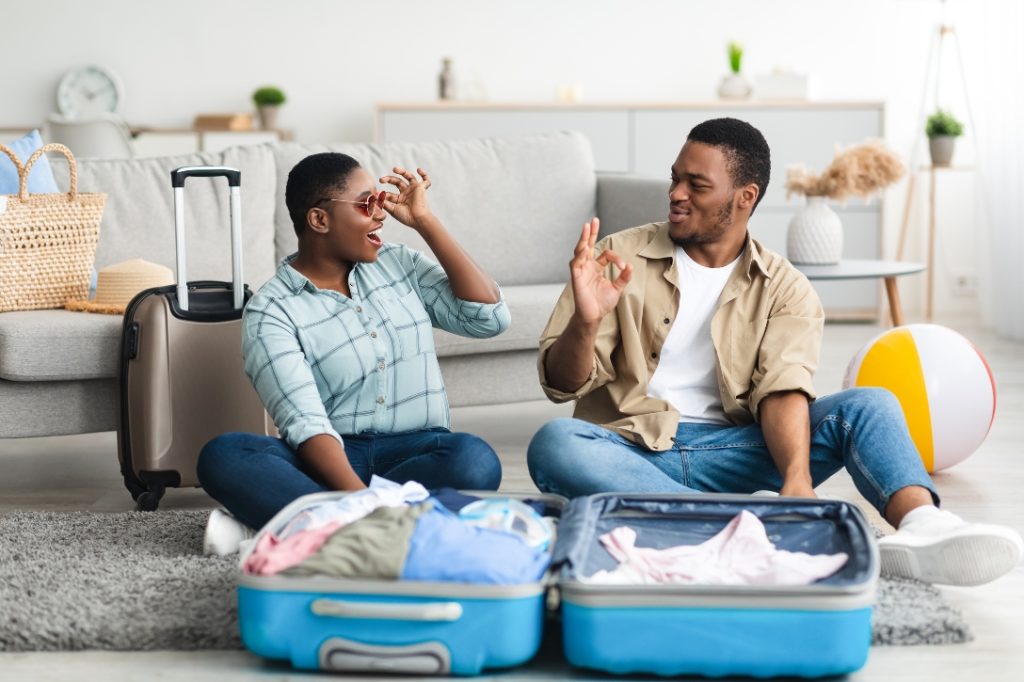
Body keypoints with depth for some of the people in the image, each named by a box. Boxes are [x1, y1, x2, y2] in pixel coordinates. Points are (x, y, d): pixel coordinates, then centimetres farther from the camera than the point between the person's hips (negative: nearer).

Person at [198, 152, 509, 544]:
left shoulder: (398, 262, 12)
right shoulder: (271, 311, -3)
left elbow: (489, 317, 2)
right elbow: (305, 422, -16)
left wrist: (425, 222, 1)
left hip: (417, 450, 3)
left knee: (474, 460, -33)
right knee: (220, 456, -30)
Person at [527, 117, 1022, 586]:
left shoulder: (786, 291, 7)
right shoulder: (621, 258, 5)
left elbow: (783, 391, -10)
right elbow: (561, 385, 0)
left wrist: (797, 478, -31)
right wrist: (585, 322, -23)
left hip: (730, 449, 1)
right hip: (631, 449, -1)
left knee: (869, 405, -17)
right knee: (553, 443, -34)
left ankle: (922, 527, -47)